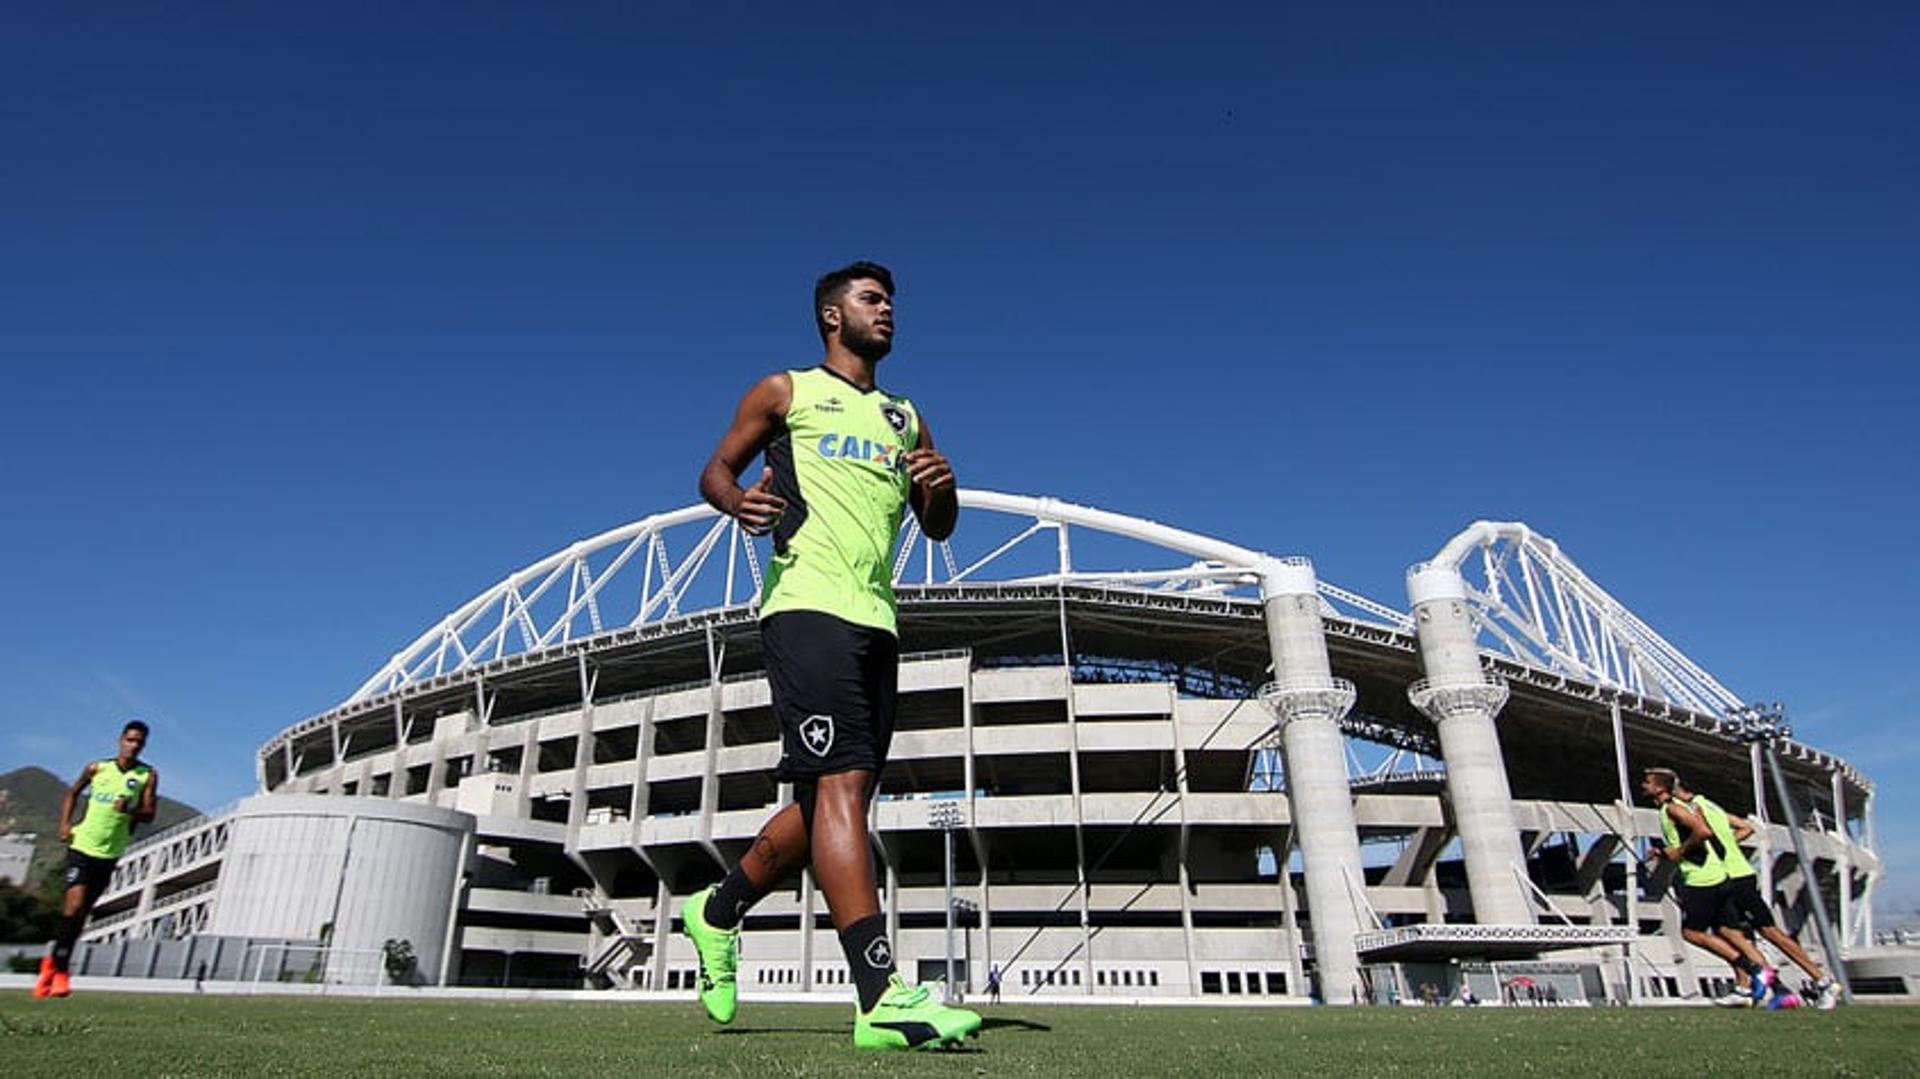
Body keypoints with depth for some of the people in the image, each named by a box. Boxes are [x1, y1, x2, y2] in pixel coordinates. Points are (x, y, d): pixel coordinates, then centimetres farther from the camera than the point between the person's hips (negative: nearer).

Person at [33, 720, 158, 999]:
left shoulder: (148, 776, -1)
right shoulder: (97, 768, 1)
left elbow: (148, 814, -5)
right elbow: (72, 793, 18)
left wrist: (130, 810, -26)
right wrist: (65, 824, 4)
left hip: (110, 853, 1)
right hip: (82, 844, -1)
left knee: (82, 913, 6)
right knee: (74, 903, -14)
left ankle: (57, 964, 23)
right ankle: (56, 964, 4)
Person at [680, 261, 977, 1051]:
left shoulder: (905, 417, 26)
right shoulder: (788, 389, 13)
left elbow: (938, 527, 25)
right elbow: (716, 470, 12)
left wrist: (941, 488, 1)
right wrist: (740, 501, -12)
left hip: (876, 620, 7)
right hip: (808, 607, -6)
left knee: (834, 796, 7)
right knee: (842, 785, -17)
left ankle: (718, 911, 29)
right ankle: (883, 999, -19)